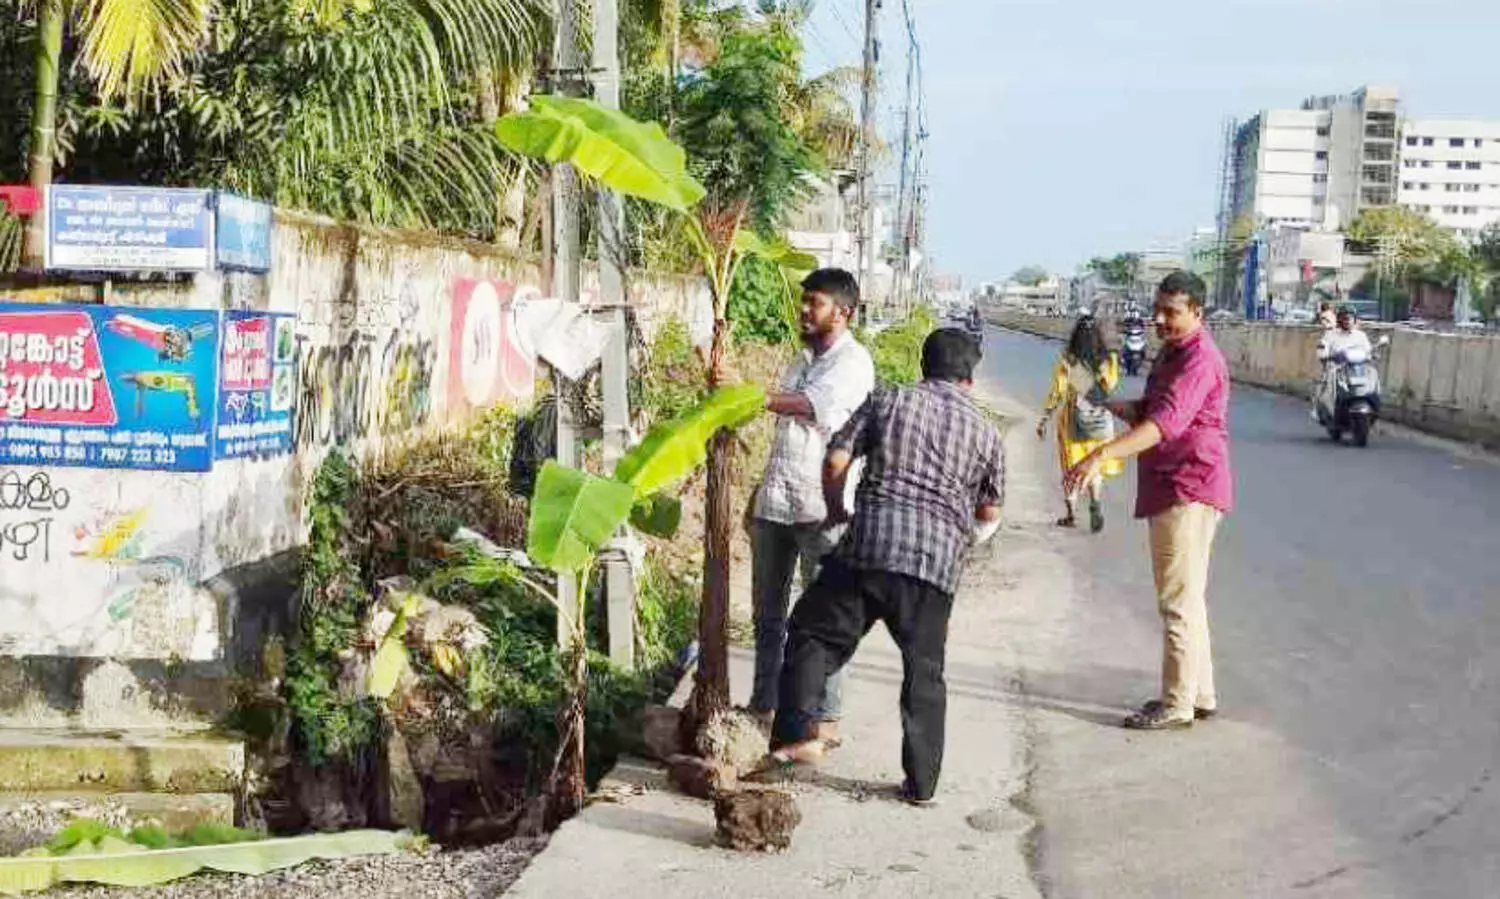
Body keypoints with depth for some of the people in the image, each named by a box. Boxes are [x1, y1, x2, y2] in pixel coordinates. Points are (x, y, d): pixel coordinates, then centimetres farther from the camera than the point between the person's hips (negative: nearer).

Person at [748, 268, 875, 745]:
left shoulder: (853, 361, -7)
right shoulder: (802, 358, 19)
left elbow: (811, 404, -26)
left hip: (821, 505, -8)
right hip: (775, 502, 8)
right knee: (767, 611, 12)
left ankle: (826, 717, 4)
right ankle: (764, 703, 22)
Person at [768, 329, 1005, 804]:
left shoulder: (888, 402, 9)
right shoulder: (985, 432, 14)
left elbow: (836, 460, 3)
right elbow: (990, 512, 19)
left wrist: (836, 512, 19)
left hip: (872, 544, -1)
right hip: (939, 560, 2)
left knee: (814, 633, 12)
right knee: (924, 672, 10)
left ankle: (796, 733, -1)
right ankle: (921, 782, 13)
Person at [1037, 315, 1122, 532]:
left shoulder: (1067, 361, -13)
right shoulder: (1108, 361, -8)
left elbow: (1057, 393, -10)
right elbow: (1111, 387, 6)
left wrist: (1043, 420, -2)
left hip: (1074, 422, -1)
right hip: (1101, 422, 2)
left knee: (1072, 468, 13)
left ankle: (1071, 515, 19)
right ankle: (1096, 502, -11)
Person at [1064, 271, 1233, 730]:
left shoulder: (1199, 360, -17)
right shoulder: (1171, 353, 17)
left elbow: (1165, 422, -30)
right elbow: (1148, 412, 23)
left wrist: (1102, 455, -39)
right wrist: (1116, 406, 1)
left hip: (1189, 491, -11)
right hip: (1170, 489, 11)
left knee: (1178, 600, -6)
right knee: (1185, 598, 17)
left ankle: (1177, 704, 0)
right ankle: (1200, 693, 26)